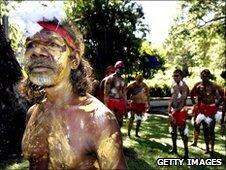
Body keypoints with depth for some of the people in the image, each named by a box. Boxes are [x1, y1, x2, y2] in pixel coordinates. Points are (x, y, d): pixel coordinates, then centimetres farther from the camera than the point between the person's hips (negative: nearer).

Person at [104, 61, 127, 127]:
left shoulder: (123, 80, 15)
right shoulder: (110, 78, -6)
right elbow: (106, 92, -11)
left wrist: (125, 104, 16)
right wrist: (106, 104, -16)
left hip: (121, 102, 7)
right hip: (111, 102, -7)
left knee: (119, 121, 10)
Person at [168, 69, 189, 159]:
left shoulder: (184, 87, -13)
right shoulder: (174, 85, 11)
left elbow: (183, 100, -19)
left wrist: (177, 109, -23)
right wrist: (169, 108, 5)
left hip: (181, 110, -8)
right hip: (173, 110, 9)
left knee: (182, 131, -8)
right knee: (173, 130, 17)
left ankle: (186, 152, -3)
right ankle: (174, 148, 32)